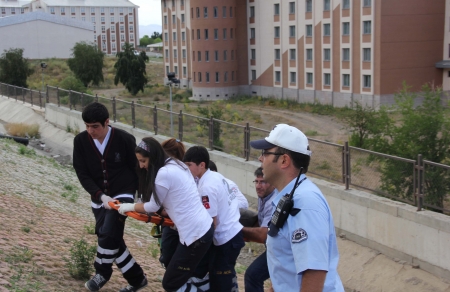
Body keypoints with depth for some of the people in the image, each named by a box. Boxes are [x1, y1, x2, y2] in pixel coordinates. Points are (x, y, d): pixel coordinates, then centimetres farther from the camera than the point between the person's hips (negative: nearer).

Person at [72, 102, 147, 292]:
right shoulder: (80, 141, -8)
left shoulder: (125, 139, -15)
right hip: (99, 197, 4)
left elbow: (137, 168, -4)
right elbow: (82, 174, -7)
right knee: (112, 239, 6)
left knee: (108, 233, -20)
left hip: (123, 194, -4)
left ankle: (102, 273, 5)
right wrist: (101, 196, -19)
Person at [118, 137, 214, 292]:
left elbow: (154, 206, -3)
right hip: (204, 228, 10)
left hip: (195, 234, -10)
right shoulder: (176, 165, 11)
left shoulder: (164, 173, -17)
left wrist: (129, 207, 11)